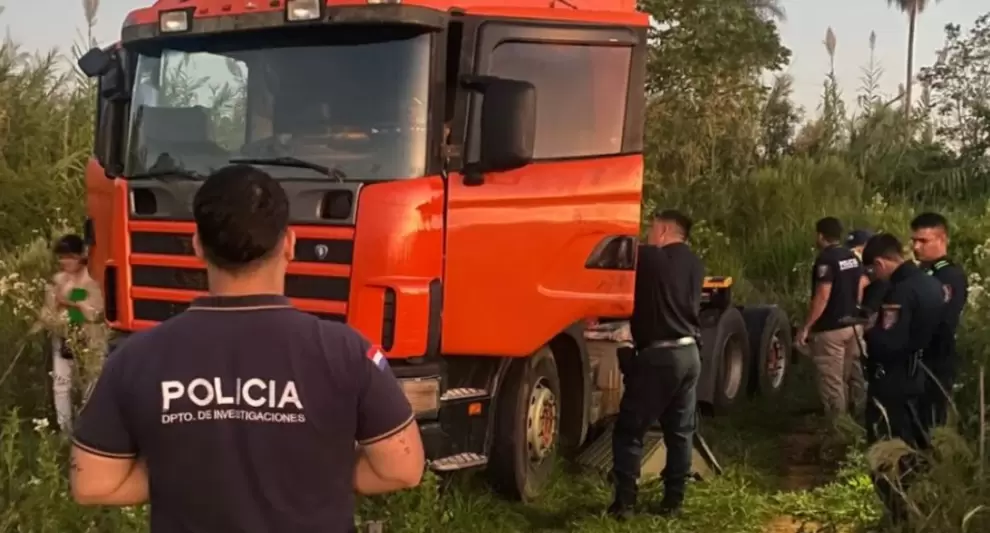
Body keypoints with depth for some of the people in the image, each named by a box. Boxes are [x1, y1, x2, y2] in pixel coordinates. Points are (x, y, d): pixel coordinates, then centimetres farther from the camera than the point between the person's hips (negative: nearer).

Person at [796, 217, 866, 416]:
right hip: (852, 324, 9)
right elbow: (859, 290, 15)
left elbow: (822, 297, -22)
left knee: (832, 380, -1)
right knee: (853, 374, 17)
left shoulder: (826, 260, -19)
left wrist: (806, 327, -18)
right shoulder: (852, 257, 8)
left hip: (830, 329, -9)